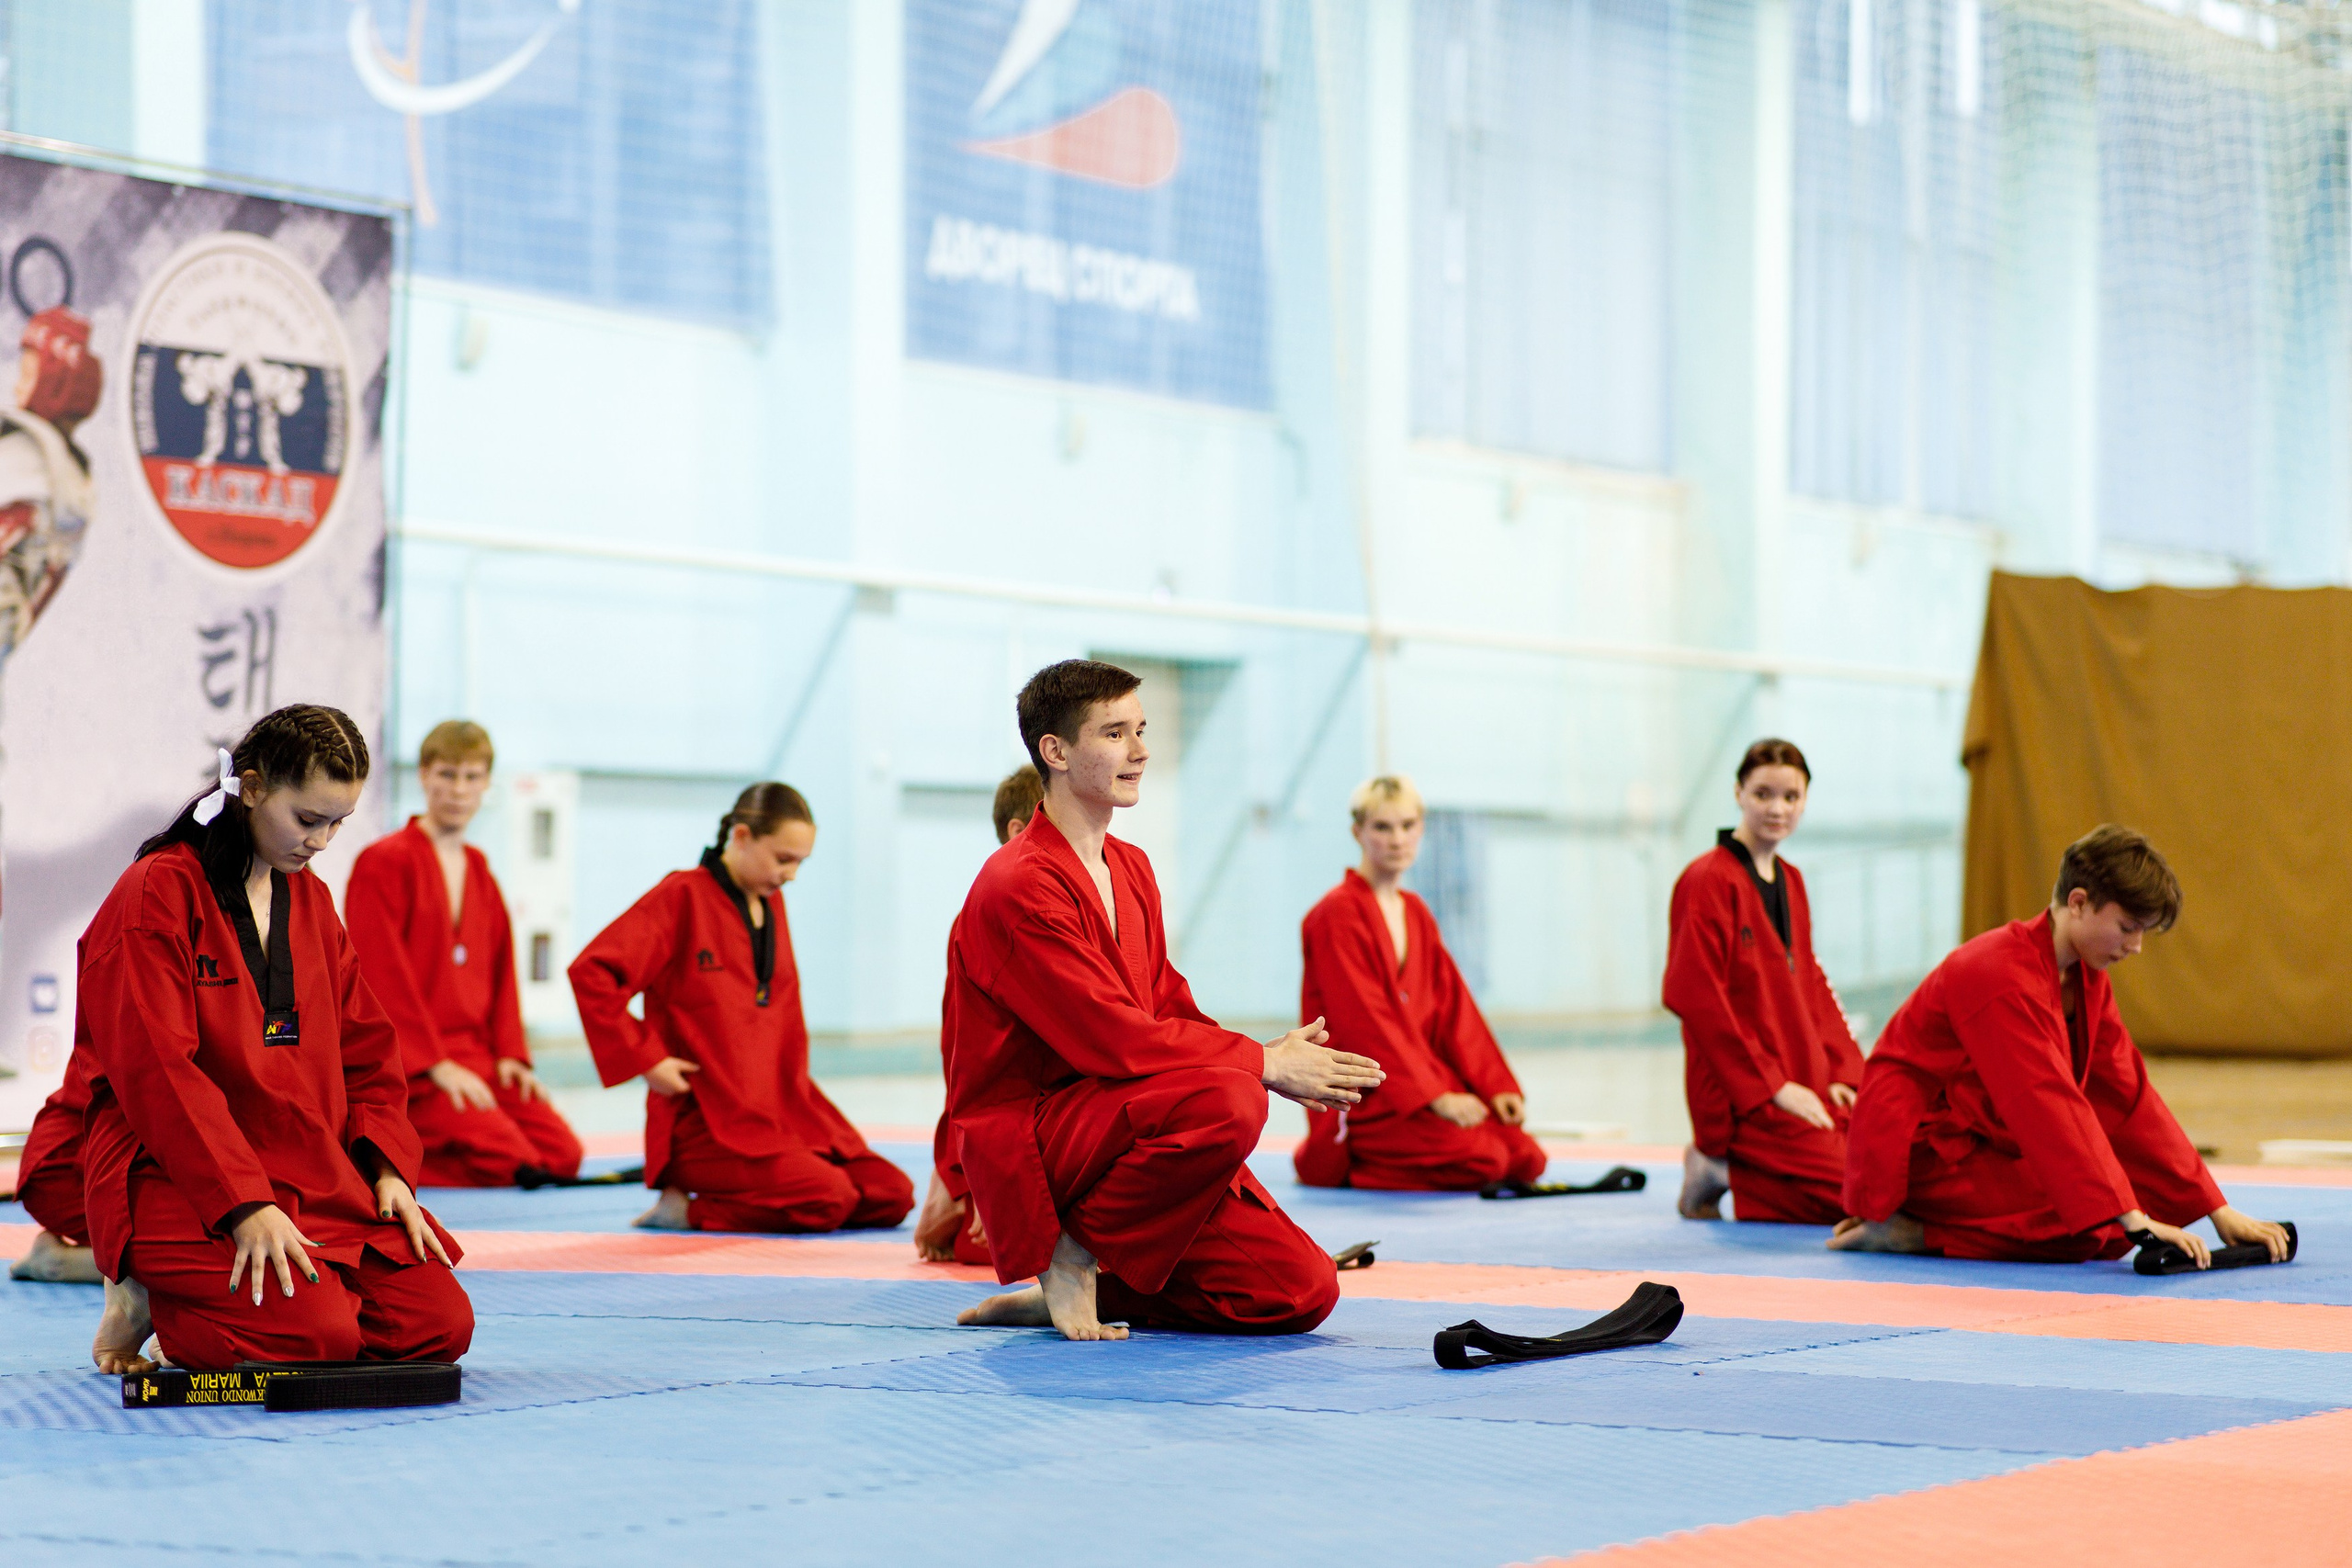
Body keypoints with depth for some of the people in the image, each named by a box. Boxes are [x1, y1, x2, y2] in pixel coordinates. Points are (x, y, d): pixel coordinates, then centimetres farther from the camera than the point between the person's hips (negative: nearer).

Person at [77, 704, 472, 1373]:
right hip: (186, 1186, -8)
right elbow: (157, 1072, -17)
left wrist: (388, 1169, 0)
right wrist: (245, 1204, -25)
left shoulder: (311, 899, 15)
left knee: (442, 1323, -8)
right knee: (319, 1335, -28)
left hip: (322, 1179, 8)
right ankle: (147, 1297, 0)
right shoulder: (158, 895, -10)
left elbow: (365, 1048, 18)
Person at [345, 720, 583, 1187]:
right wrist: (436, 1064, -16)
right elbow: (382, 975, -12)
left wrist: (509, 1054, 4)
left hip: (477, 1058, 8)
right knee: (506, 1160, -24)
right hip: (409, 1068, -8)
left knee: (562, 1154, -8)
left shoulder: (479, 870, 18)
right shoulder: (383, 863, -7)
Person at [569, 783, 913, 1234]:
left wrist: (793, 1089, 15)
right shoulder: (683, 896, -8)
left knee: (892, 1197, -2)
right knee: (829, 1198, -26)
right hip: (709, 1123, -8)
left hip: (783, 1108, 8)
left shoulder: (772, 904, 14)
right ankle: (688, 1210, -7)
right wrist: (645, 1060, -16)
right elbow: (590, 973, -16)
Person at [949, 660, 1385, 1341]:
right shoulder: (1018, 887, -15)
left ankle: (1077, 1295, 11)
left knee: (1301, 1291, -4)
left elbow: (1167, 1008, 15)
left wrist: (1273, 1058, -6)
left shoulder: (1131, 869, 16)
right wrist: (1264, 1063, -17)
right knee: (1228, 1101, -35)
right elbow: (1110, 1038, -21)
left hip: (1118, 1120, 9)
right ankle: (1075, 1255, -13)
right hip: (1031, 1146, -9)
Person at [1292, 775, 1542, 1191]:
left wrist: (1496, 1088, 0)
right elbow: (1365, 1021, -17)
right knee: (1478, 1159, -25)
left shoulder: (1416, 914, 15)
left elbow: (1454, 1007, 11)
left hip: (1429, 1075, 9)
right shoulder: (1338, 914, -12)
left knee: (1526, 1159, -4)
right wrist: (1435, 1097, -22)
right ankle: (1332, 1159, -4)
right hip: (1361, 1100, -9)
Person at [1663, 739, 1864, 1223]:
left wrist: (1840, 1073, 5)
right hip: (1743, 1096, -8)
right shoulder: (1708, 881, -11)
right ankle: (1721, 1173, 1)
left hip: (1805, 1086, 8)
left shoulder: (1791, 881, 15)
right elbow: (1695, 996, -16)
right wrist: (1771, 1087, -16)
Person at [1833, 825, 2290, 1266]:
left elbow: (2128, 1096, 6)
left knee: (2113, 1233, -1)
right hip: (1918, 1148, -11)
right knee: (2084, 1233, -24)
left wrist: (2218, 1212, 0)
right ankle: (1906, 1231, -11)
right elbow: (2050, 1106, -33)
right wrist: (2133, 1220, -39)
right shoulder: (2002, 978, -25)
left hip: (1983, 1143, 11)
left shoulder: (2086, 977, 6)